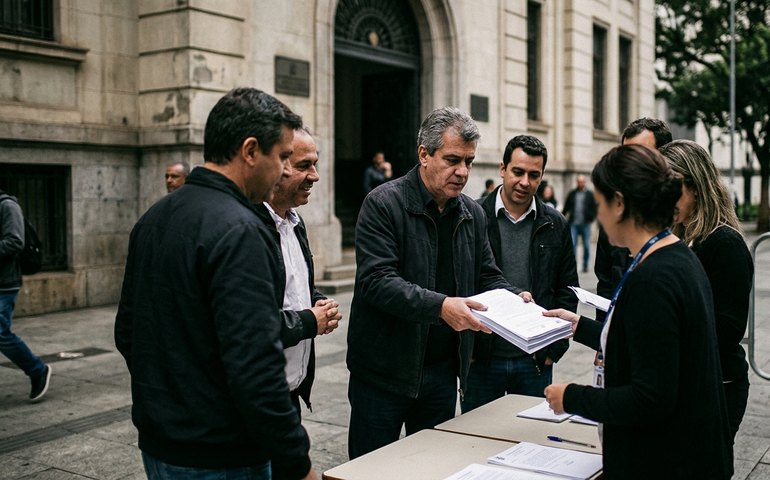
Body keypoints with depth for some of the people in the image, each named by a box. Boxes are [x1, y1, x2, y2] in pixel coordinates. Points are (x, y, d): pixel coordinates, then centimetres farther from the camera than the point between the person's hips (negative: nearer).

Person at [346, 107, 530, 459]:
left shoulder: (473, 214, 8)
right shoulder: (384, 204, -12)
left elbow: (487, 277, 15)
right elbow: (376, 280, -21)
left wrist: (515, 299, -7)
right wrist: (440, 306, -33)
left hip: (443, 372, 6)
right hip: (384, 374, -5)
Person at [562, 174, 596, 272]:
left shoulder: (590, 195, 6)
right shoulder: (572, 194, 10)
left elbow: (594, 208, 6)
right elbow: (566, 207, 14)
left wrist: (591, 218, -8)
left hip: (585, 224, -1)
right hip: (573, 224, 1)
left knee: (586, 245, 4)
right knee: (572, 244, -7)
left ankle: (585, 265, 16)